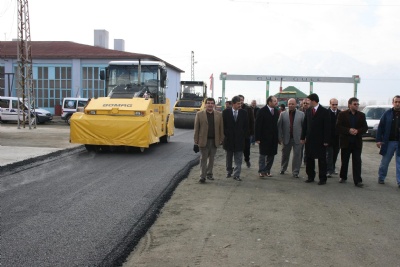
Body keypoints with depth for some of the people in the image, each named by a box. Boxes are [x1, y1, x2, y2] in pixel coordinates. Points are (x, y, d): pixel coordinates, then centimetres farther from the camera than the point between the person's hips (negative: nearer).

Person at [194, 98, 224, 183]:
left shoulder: (219, 114, 6)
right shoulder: (199, 114, 1)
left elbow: (221, 128, 5)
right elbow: (196, 128, 0)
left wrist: (221, 139, 0)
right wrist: (196, 140, -4)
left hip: (214, 141, 2)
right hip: (203, 140, -2)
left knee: (211, 159, 11)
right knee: (203, 159, 0)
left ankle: (209, 174, 24)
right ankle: (202, 176, 3)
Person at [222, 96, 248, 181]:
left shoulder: (243, 112, -1)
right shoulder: (226, 112, -4)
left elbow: (246, 125, 6)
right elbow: (223, 125, 1)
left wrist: (242, 135, 0)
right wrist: (226, 134, -3)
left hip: (239, 139, 0)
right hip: (229, 138, 0)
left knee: (238, 159, -1)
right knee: (229, 157, 14)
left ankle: (237, 175, 4)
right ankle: (229, 172, 29)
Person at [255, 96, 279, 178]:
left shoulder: (276, 111, 8)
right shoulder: (262, 111, -8)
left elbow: (277, 124, 7)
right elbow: (257, 125, -10)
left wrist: (278, 137, 2)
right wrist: (257, 138, -14)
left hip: (274, 138, 5)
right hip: (264, 137, -5)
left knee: (271, 155, 8)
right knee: (263, 155, 3)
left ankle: (267, 171, 18)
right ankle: (261, 171, 10)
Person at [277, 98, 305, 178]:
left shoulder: (301, 114, 1)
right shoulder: (283, 114, 3)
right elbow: (279, 126, 1)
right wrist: (280, 138, -5)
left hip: (297, 139, -1)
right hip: (286, 139, 1)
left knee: (297, 156, 0)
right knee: (285, 155, 14)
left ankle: (295, 172, 10)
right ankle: (283, 169, 33)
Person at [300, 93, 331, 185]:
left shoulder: (324, 111, -7)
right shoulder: (308, 111, 8)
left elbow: (327, 127, -9)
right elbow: (305, 125, 10)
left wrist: (326, 140, -12)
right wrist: (303, 137, 5)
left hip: (320, 140, -5)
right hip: (309, 139, 5)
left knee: (321, 159, 2)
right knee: (309, 158, 9)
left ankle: (322, 178, 9)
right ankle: (310, 176, 18)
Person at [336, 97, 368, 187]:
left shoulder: (361, 115, 7)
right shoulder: (342, 114, 0)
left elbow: (365, 127, 4)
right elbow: (338, 127, -7)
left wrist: (358, 131, -16)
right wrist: (348, 130, -20)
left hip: (357, 142, 1)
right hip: (346, 142, -1)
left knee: (357, 161, -3)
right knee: (344, 161, 9)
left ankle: (358, 180, -2)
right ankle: (343, 177, 26)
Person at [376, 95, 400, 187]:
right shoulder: (387, 114, 0)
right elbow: (381, 127, 0)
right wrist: (379, 140, -6)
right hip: (389, 142, 0)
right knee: (384, 162, 11)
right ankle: (381, 178, 27)